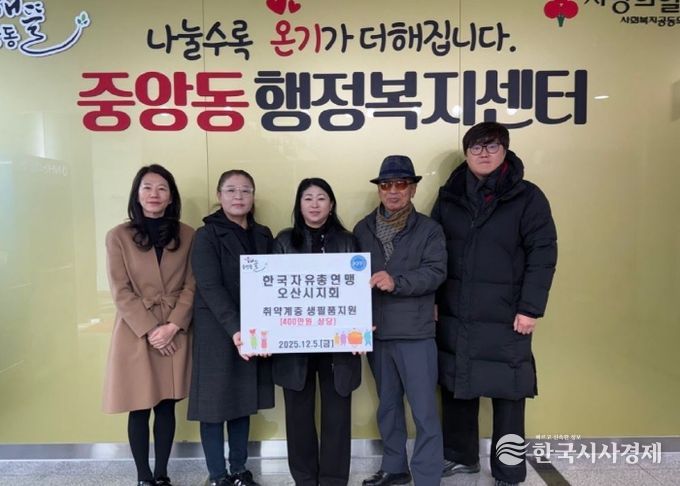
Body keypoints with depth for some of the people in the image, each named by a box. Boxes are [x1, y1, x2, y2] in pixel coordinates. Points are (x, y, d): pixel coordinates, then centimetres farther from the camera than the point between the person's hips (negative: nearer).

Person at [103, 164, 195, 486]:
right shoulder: (118, 236, -1)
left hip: (175, 334, 2)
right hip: (135, 333, -1)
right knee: (139, 409, 6)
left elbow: (191, 286, 0)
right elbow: (121, 292, -6)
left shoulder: (187, 235, 3)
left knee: (166, 407, 10)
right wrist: (150, 329, -13)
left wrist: (172, 326, -12)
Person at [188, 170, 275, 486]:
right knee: (215, 403, 3)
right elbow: (210, 287, -16)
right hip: (217, 332, -4)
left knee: (243, 402, 12)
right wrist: (234, 329, -28)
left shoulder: (263, 236, 10)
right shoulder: (207, 235, -6)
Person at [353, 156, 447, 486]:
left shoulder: (429, 229, -1)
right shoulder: (362, 230, 8)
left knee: (424, 410, 2)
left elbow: (435, 273, -13)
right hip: (376, 332, 4)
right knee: (388, 405, 18)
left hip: (415, 333, -4)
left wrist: (396, 282, -27)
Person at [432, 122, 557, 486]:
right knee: (455, 388, 13)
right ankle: (460, 456, 34)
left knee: (507, 396, 6)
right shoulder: (449, 196, 7)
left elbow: (542, 256, -6)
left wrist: (530, 308, -12)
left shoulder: (527, 197, -2)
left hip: (505, 318, -3)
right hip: (454, 315, 4)